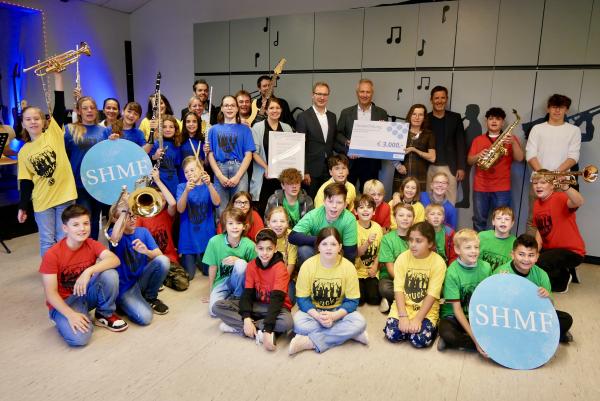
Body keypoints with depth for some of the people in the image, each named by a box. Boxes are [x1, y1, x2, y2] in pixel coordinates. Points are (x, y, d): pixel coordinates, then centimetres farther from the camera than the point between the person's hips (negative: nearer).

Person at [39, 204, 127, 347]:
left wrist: (88, 271, -40)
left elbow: (114, 260, -26)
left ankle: (105, 315, -3)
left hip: (87, 293, 4)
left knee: (110, 274, -28)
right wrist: (71, 314, -30)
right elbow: (51, 293, -18)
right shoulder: (52, 255, -18)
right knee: (79, 338, -30)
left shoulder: (92, 244, -8)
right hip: (64, 301, -3)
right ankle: (64, 320, 5)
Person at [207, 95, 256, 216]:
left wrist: (237, 176, -8)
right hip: (220, 171, 1)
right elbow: (210, 154, 6)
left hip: (239, 171, -1)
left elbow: (248, 155, 3)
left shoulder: (244, 129, 9)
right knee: (221, 210, 1)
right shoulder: (214, 129, 12)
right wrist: (220, 176, -7)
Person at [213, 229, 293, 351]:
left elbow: (277, 299, -27)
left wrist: (268, 330, -35)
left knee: (287, 322, -39)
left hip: (275, 306, -4)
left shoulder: (280, 268, -19)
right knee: (218, 306, -13)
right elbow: (247, 293, -8)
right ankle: (259, 332, -24)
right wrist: (246, 319, -26)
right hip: (256, 305, 4)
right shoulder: (251, 265, -4)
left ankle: (237, 326, -25)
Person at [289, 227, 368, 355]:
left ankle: (310, 342, -27)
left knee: (359, 322, -29)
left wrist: (333, 316, -26)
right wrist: (317, 316, -27)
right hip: (313, 311, 0)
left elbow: (352, 301, -9)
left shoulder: (348, 267, -11)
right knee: (298, 322, -32)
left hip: (338, 311, 0)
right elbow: (302, 299, -9)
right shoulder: (308, 265, -12)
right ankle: (348, 333, -22)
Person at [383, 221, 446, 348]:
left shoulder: (438, 262, -11)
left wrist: (417, 319, -20)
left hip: (426, 310, -2)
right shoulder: (402, 258, -5)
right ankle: (409, 326, 11)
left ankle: (432, 326, 9)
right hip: (403, 306, 2)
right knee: (392, 334, -19)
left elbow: (432, 295, -13)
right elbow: (398, 290, -8)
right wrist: (403, 316, -18)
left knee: (421, 340, -23)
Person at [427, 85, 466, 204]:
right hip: (429, 167, 0)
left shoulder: (455, 118, 6)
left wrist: (461, 167, -2)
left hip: (449, 167, 0)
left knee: (449, 202, 0)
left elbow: (461, 143, 5)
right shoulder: (425, 118, 6)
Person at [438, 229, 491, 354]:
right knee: (446, 333, -34)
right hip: (454, 317, -3)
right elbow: (457, 309, -16)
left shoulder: (486, 267, -5)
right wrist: (475, 338, -23)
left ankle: (460, 341, -9)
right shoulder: (452, 272, -16)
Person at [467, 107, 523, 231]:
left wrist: (513, 142, -18)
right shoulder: (478, 140, 11)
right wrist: (479, 155, -14)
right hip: (480, 187, 2)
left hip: (502, 188, -1)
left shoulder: (510, 138, 7)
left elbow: (519, 158, -4)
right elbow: (469, 160, 6)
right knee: (479, 221, 7)